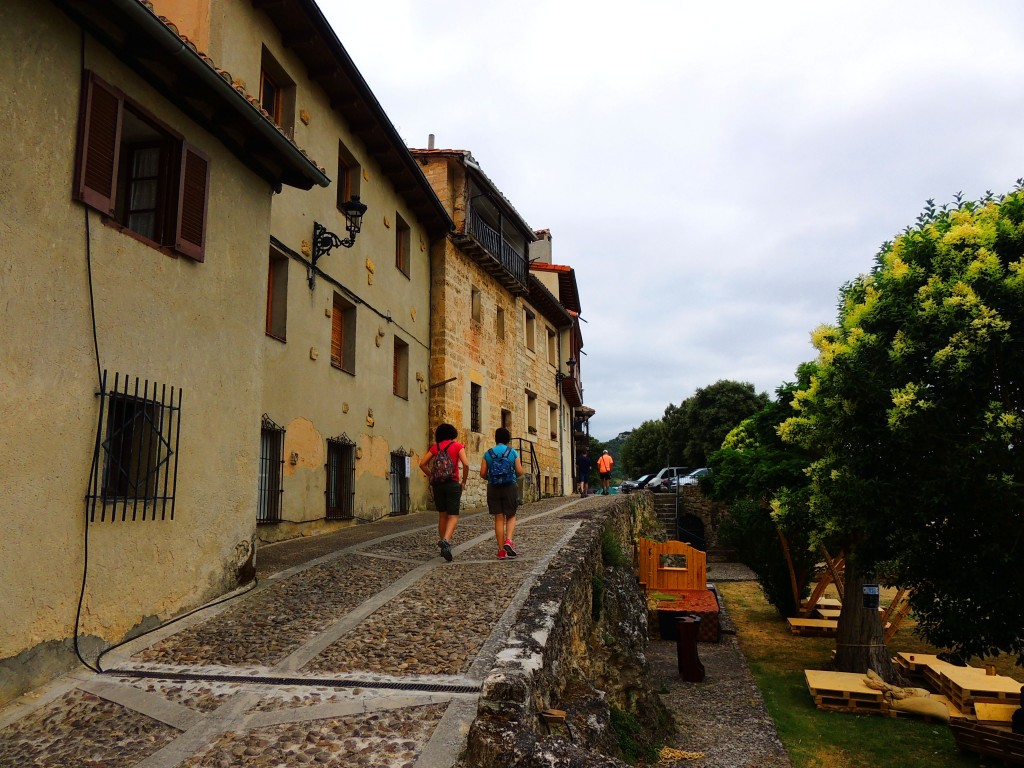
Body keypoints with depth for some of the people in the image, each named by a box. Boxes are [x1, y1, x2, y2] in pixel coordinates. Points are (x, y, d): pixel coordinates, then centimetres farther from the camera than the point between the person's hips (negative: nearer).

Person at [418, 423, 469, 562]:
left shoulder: (435, 447, 9)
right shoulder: (458, 446, 1)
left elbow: (422, 464, 4)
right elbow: (465, 464, -12)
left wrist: (431, 477, 13)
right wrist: (464, 481, -1)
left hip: (437, 484, 4)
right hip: (452, 484, -3)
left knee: (442, 515, 14)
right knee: (453, 516, -4)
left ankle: (443, 544, 16)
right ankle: (446, 540, -27)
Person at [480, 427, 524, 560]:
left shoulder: (488, 453, 3)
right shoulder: (513, 452, 0)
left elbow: (482, 473, 0)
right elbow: (520, 472, -3)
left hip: (493, 488, 1)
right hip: (510, 487, -1)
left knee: (499, 518, 5)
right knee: (511, 516, 12)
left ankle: (501, 550, 5)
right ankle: (508, 541, -11)